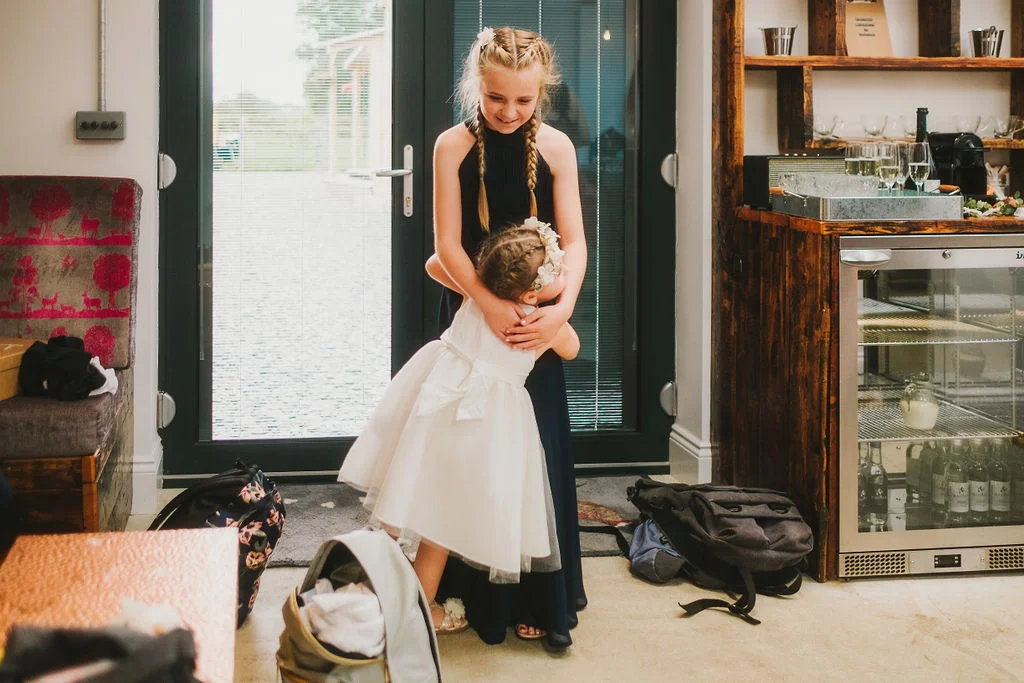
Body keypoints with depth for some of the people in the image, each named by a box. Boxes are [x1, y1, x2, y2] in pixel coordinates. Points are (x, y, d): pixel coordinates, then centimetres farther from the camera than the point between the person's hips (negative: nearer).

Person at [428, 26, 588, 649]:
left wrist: (562, 308, -24)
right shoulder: (454, 146, -5)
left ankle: (539, 602, 13)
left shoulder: (556, 148, -3)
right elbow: (448, 243, -10)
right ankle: (468, 592, 16)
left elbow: (574, 241, -6)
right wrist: (489, 305, -24)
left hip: (534, 320, 1)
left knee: (534, 451, 3)